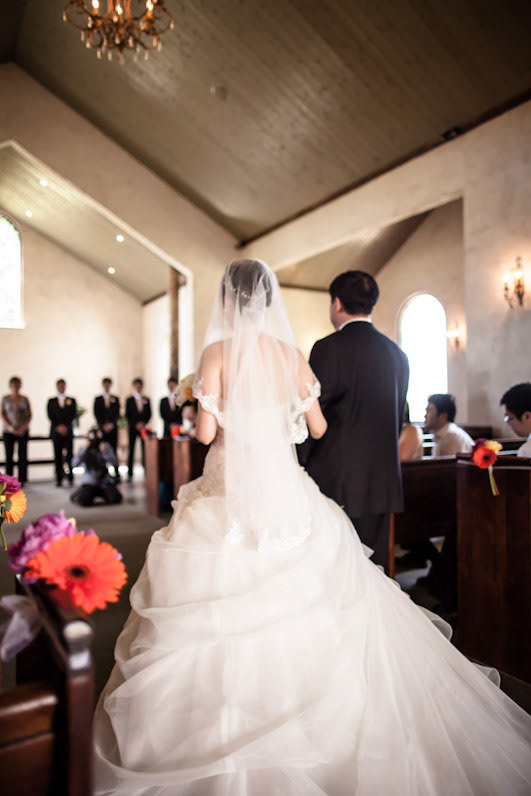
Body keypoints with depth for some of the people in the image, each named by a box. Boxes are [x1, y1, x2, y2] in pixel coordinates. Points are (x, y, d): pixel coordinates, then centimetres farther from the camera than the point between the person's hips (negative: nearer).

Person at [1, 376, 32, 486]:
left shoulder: (24, 399, 6)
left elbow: (29, 415, 6)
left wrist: (24, 427, -8)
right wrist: (10, 427, -10)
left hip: (23, 431, 1)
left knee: (23, 455, -2)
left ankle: (22, 480, 5)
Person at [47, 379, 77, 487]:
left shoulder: (71, 400, 11)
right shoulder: (51, 401, 12)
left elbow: (73, 415, 2)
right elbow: (50, 416, 2)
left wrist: (66, 426, -10)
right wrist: (58, 427, -10)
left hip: (68, 431, 0)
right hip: (56, 432, 1)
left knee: (69, 455, -3)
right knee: (58, 456, 0)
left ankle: (70, 478, 1)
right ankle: (59, 479, 3)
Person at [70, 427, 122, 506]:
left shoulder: (106, 447, 3)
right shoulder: (83, 450, 3)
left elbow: (115, 463, -8)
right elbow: (74, 464, -12)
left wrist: (105, 452, -20)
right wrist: (84, 451, -19)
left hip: (106, 483, 0)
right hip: (89, 483, 0)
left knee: (115, 499, -24)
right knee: (83, 501, -28)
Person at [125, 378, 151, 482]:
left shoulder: (146, 400, 12)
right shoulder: (129, 400, 6)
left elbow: (149, 414, 10)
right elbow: (127, 415, 1)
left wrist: (143, 423, -6)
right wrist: (136, 425, -9)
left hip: (143, 427, 2)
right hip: (132, 428, -1)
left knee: (145, 450, -4)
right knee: (131, 450, -2)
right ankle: (130, 474, 0)